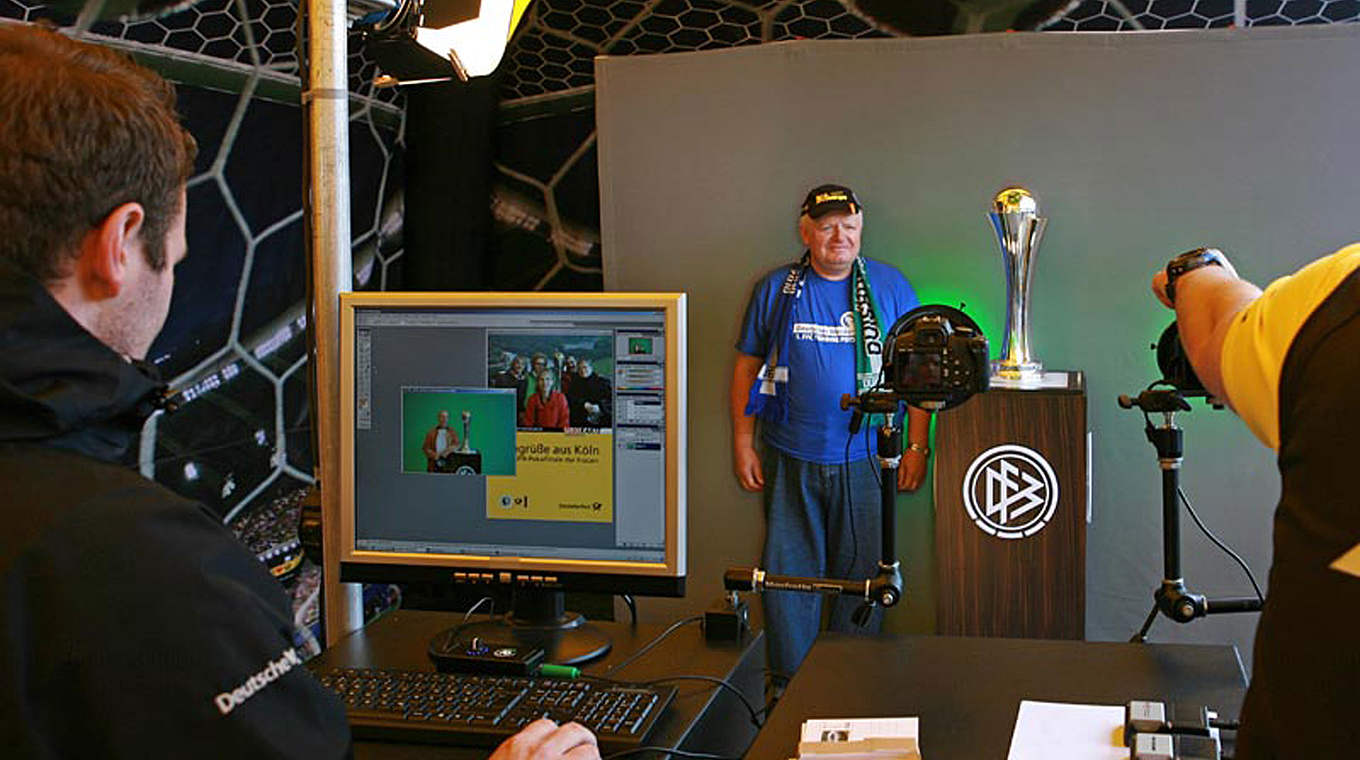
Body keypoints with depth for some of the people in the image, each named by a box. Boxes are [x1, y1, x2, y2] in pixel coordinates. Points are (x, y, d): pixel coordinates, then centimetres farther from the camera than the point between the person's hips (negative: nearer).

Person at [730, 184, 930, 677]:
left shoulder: (889, 287, 4)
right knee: (788, 576, 4)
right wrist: (743, 444, 3)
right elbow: (747, 367, 9)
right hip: (790, 460, 1)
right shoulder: (775, 290, 5)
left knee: (860, 576, 7)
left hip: (864, 460, 0)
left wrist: (917, 446, -2)